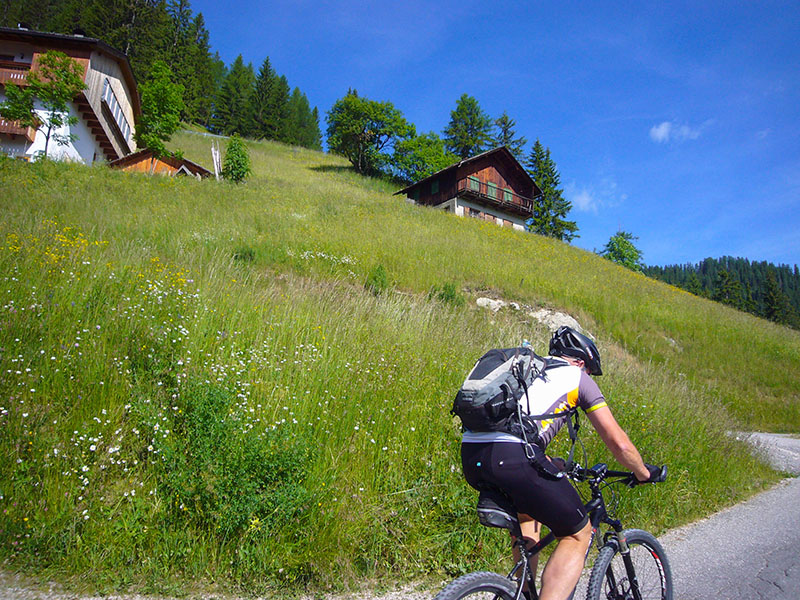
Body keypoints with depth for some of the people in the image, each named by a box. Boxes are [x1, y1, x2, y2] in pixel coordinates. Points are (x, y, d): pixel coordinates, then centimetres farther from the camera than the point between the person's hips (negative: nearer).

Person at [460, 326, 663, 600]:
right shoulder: (577, 376, 17)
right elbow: (619, 443, 15)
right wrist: (644, 474, 34)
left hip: (469, 456, 7)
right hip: (511, 457, -7)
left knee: (527, 511, 35)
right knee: (578, 535, 14)